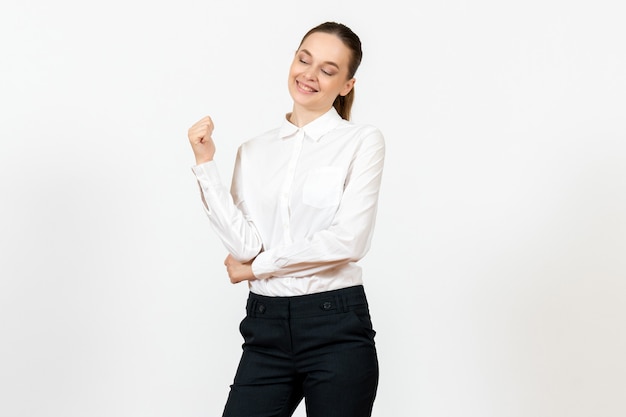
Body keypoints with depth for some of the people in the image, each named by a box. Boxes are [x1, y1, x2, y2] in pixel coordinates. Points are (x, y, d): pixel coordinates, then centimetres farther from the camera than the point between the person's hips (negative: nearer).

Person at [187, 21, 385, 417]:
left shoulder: (362, 141, -1)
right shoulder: (254, 151, 10)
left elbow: (348, 241, -13)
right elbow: (244, 246, -3)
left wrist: (256, 266, -5)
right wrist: (206, 164, -6)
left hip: (336, 327, -3)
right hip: (266, 327, 3)